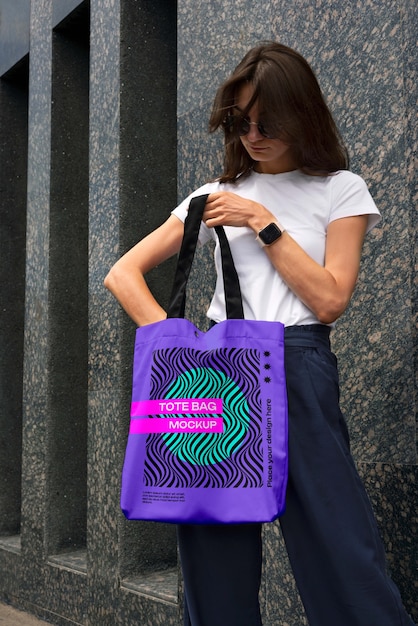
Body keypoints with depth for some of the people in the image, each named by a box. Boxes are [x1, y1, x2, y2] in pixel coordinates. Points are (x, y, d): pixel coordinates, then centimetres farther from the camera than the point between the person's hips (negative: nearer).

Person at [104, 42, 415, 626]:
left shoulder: (340, 190, 8)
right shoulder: (218, 196, 13)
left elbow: (329, 299, -4)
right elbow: (122, 274, 10)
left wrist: (263, 222, -5)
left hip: (299, 367, -2)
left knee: (343, 559, -6)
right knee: (215, 562, 6)